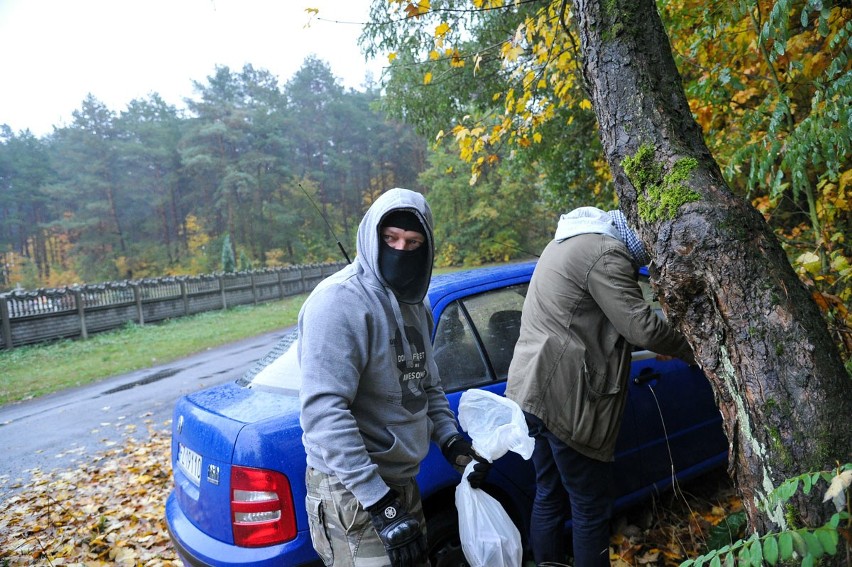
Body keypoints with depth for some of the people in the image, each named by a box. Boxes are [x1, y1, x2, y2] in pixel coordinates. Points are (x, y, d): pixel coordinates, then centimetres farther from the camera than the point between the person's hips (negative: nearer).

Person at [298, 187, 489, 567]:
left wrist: (451, 441, 4)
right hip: (352, 491, -8)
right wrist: (379, 501, -27)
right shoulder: (340, 301, -20)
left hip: (403, 482, 9)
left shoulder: (417, 305, 8)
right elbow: (323, 411, -27)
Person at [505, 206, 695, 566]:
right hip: (564, 400, -10)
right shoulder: (606, 253, -14)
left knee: (548, 497, 19)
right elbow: (642, 328, -18)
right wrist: (690, 349, -1)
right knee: (591, 509, 4)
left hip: (532, 391, 10)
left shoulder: (570, 241, 17)